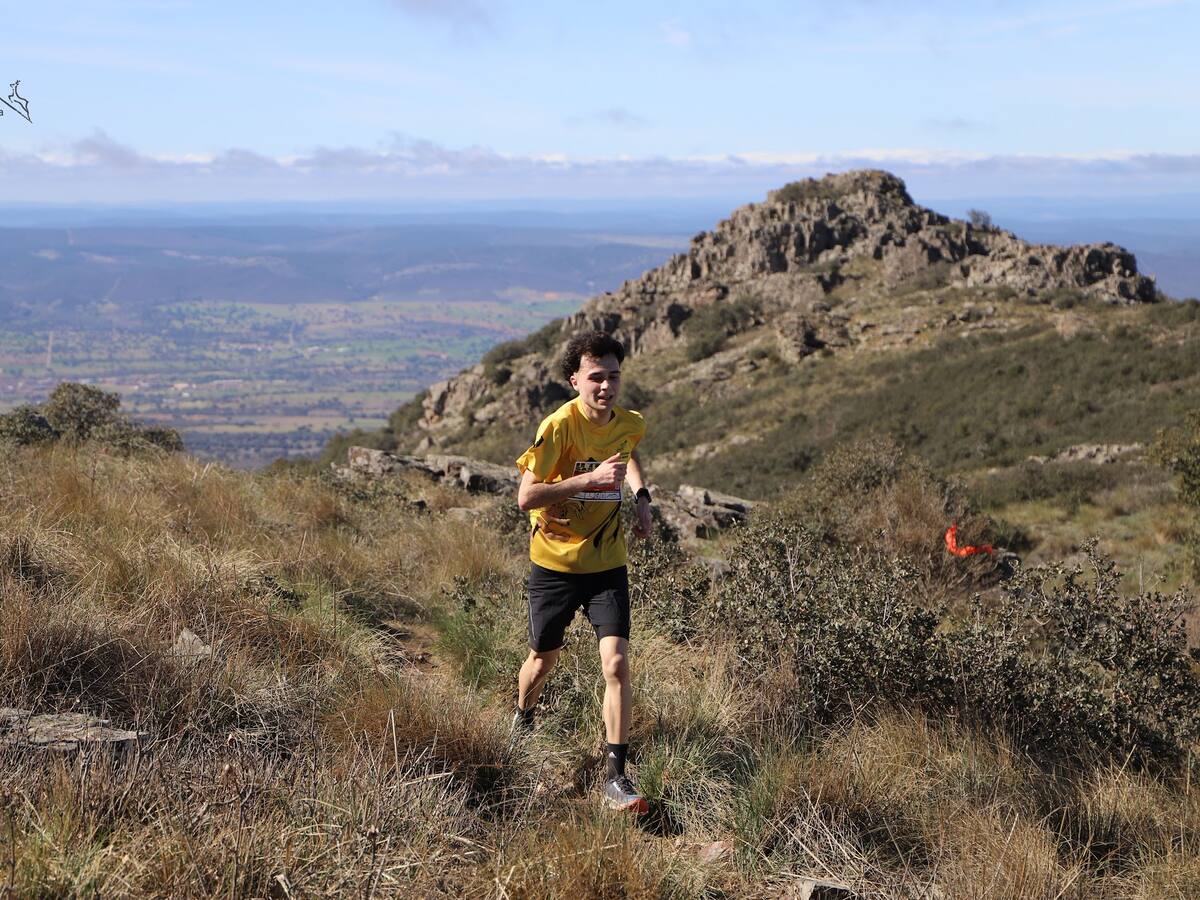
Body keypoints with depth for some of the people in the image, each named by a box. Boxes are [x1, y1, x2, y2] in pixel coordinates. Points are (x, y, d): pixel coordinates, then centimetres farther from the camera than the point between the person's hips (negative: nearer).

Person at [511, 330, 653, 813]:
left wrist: (641, 495, 8)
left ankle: (615, 775, -6)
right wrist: (591, 478, -30)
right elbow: (526, 497, -23)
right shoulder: (559, 426, -19)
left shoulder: (629, 423, -3)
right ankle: (523, 718, 49)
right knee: (544, 659, 15)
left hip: (607, 562, 3)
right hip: (554, 562, -2)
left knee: (616, 664, -12)